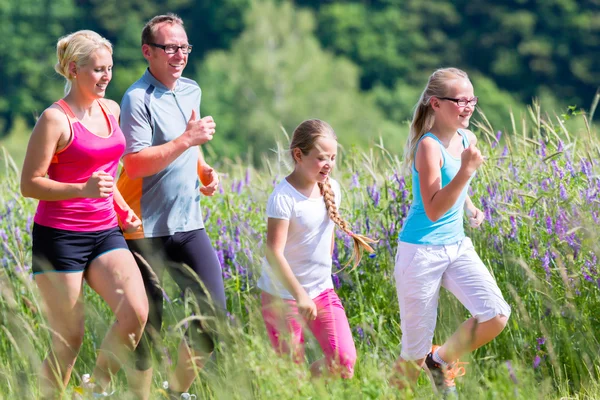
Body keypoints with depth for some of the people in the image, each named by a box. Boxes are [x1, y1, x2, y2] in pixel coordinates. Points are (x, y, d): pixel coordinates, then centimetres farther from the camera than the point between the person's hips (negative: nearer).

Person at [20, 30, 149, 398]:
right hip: (60, 238, -6)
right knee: (69, 341, -3)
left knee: (136, 315, -14)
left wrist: (122, 209, 11)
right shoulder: (55, 119, -11)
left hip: (105, 232, 6)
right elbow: (30, 184, -12)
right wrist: (84, 189, -25)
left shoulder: (111, 110, 10)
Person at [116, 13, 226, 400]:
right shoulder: (138, 99, -13)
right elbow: (135, 165, -22)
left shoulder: (191, 91, 12)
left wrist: (205, 171, 9)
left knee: (215, 310, 2)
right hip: (146, 229, -7)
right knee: (148, 322, 0)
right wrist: (188, 139, -23)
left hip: (188, 223, 7)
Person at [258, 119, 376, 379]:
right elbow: (274, 254, -23)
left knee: (345, 362, -7)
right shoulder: (283, 198, -19)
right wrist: (299, 295, -27)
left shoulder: (331, 188, 2)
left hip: (322, 290, 6)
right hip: (283, 294, -6)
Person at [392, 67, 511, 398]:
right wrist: (466, 170, -33)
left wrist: (470, 207, 9)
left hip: (457, 247, 7)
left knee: (497, 315, -11)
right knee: (414, 355, 1)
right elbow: (433, 211, -26)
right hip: (422, 251, -7)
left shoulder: (467, 139, 4)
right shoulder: (429, 146, -19)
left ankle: (442, 360, 12)